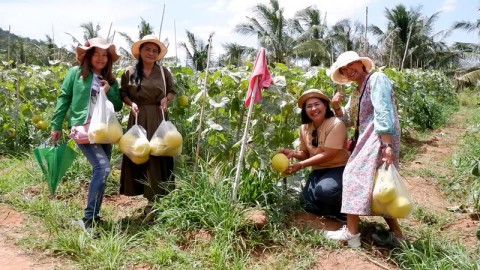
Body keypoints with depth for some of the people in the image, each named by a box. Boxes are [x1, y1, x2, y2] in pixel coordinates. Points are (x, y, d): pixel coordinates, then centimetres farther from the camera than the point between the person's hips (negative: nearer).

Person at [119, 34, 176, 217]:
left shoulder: (163, 72, 6)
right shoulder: (129, 72, 3)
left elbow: (172, 91, 15)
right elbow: (123, 93, 10)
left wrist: (166, 99, -6)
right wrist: (131, 103, -9)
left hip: (158, 119, 0)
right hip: (138, 119, 0)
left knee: (158, 157, -2)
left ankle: (154, 200, 5)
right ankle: (151, 197, 11)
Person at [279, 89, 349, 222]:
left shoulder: (336, 124, -18)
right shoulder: (304, 128, 2)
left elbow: (328, 155, -23)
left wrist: (301, 165, -27)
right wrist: (293, 153, -12)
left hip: (339, 168, -6)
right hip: (319, 170, 6)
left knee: (324, 190, -35)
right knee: (306, 202, -11)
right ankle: (334, 212, 16)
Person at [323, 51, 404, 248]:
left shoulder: (377, 79, -7)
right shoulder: (356, 92, 21)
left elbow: (383, 113, -18)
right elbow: (348, 120, 24)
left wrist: (387, 145, -26)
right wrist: (336, 107, 4)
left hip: (380, 139, -9)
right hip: (368, 140, 10)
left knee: (355, 175, -11)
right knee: (377, 187, 12)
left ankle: (351, 233, -6)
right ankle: (395, 233, 20)